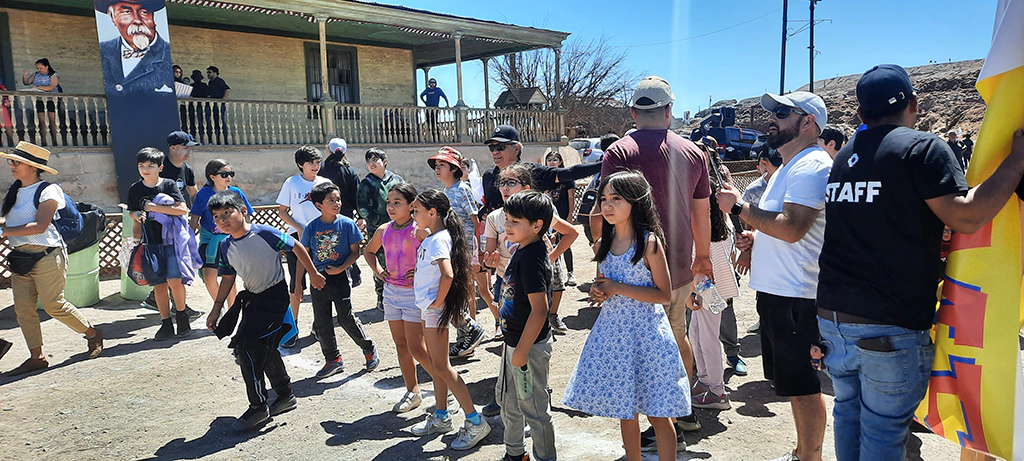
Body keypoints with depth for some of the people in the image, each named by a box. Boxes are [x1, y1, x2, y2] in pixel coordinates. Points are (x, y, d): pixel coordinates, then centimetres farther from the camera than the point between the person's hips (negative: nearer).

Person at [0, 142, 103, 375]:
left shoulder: (47, 192, -9)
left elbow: (40, 226, -18)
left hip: (46, 256, -7)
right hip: (20, 257, 7)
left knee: (53, 304, -4)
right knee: (22, 308, 2)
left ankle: (93, 334, 15)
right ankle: (36, 357, 10)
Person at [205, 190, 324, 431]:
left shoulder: (264, 233, -19)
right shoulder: (225, 247, 0)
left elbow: (296, 247, -9)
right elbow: (228, 278, 11)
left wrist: (313, 274, -2)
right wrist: (216, 309, 10)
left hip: (275, 296, -8)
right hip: (252, 298, 8)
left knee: (247, 346, -14)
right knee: (265, 350, 17)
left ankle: (258, 407, 1)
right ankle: (286, 396, 37)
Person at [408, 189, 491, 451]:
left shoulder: (439, 239, -20)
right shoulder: (430, 237, 9)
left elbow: (448, 274, -32)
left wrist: (438, 302, -22)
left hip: (436, 310, -10)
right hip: (427, 308, 10)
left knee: (441, 367, -5)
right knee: (435, 364, 16)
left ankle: (476, 422, 3)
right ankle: (441, 418, 29)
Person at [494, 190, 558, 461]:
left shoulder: (531, 258, -25)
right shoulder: (522, 251, 5)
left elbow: (540, 309, -27)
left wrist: (522, 351, -25)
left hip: (529, 346, -11)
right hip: (514, 341, 11)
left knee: (533, 408, 5)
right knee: (506, 398, 24)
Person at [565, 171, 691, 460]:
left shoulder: (649, 243, -12)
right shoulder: (604, 244, 5)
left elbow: (665, 295, -15)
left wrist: (617, 289, -18)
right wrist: (598, 292, -5)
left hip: (645, 333, -6)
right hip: (612, 333, 6)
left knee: (657, 414, 3)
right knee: (625, 411, 17)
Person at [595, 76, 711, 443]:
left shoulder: (620, 152, -12)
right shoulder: (693, 152, 4)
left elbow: (604, 213, -16)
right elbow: (702, 212, 11)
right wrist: (703, 256, 23)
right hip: (682, 266, 6)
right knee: (677, 335, 22)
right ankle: (685, 411, 37)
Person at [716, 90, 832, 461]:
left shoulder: (811, 166, -15)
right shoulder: (788, 167, 19)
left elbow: (791, 228, -25)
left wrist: (738, 206, -17)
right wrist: (754, 236, 10)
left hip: (795, 295, -11)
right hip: (776, 290, 11)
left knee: (802, 385, -1)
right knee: (794, 382, 20)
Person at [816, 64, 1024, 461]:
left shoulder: (843, 157, 14)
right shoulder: (924, 148, -7)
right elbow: (965, 218, -16)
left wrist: (935, 241, 29)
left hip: (832, 316, 6)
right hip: (890, 327, -6)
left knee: (848, 415, 17)